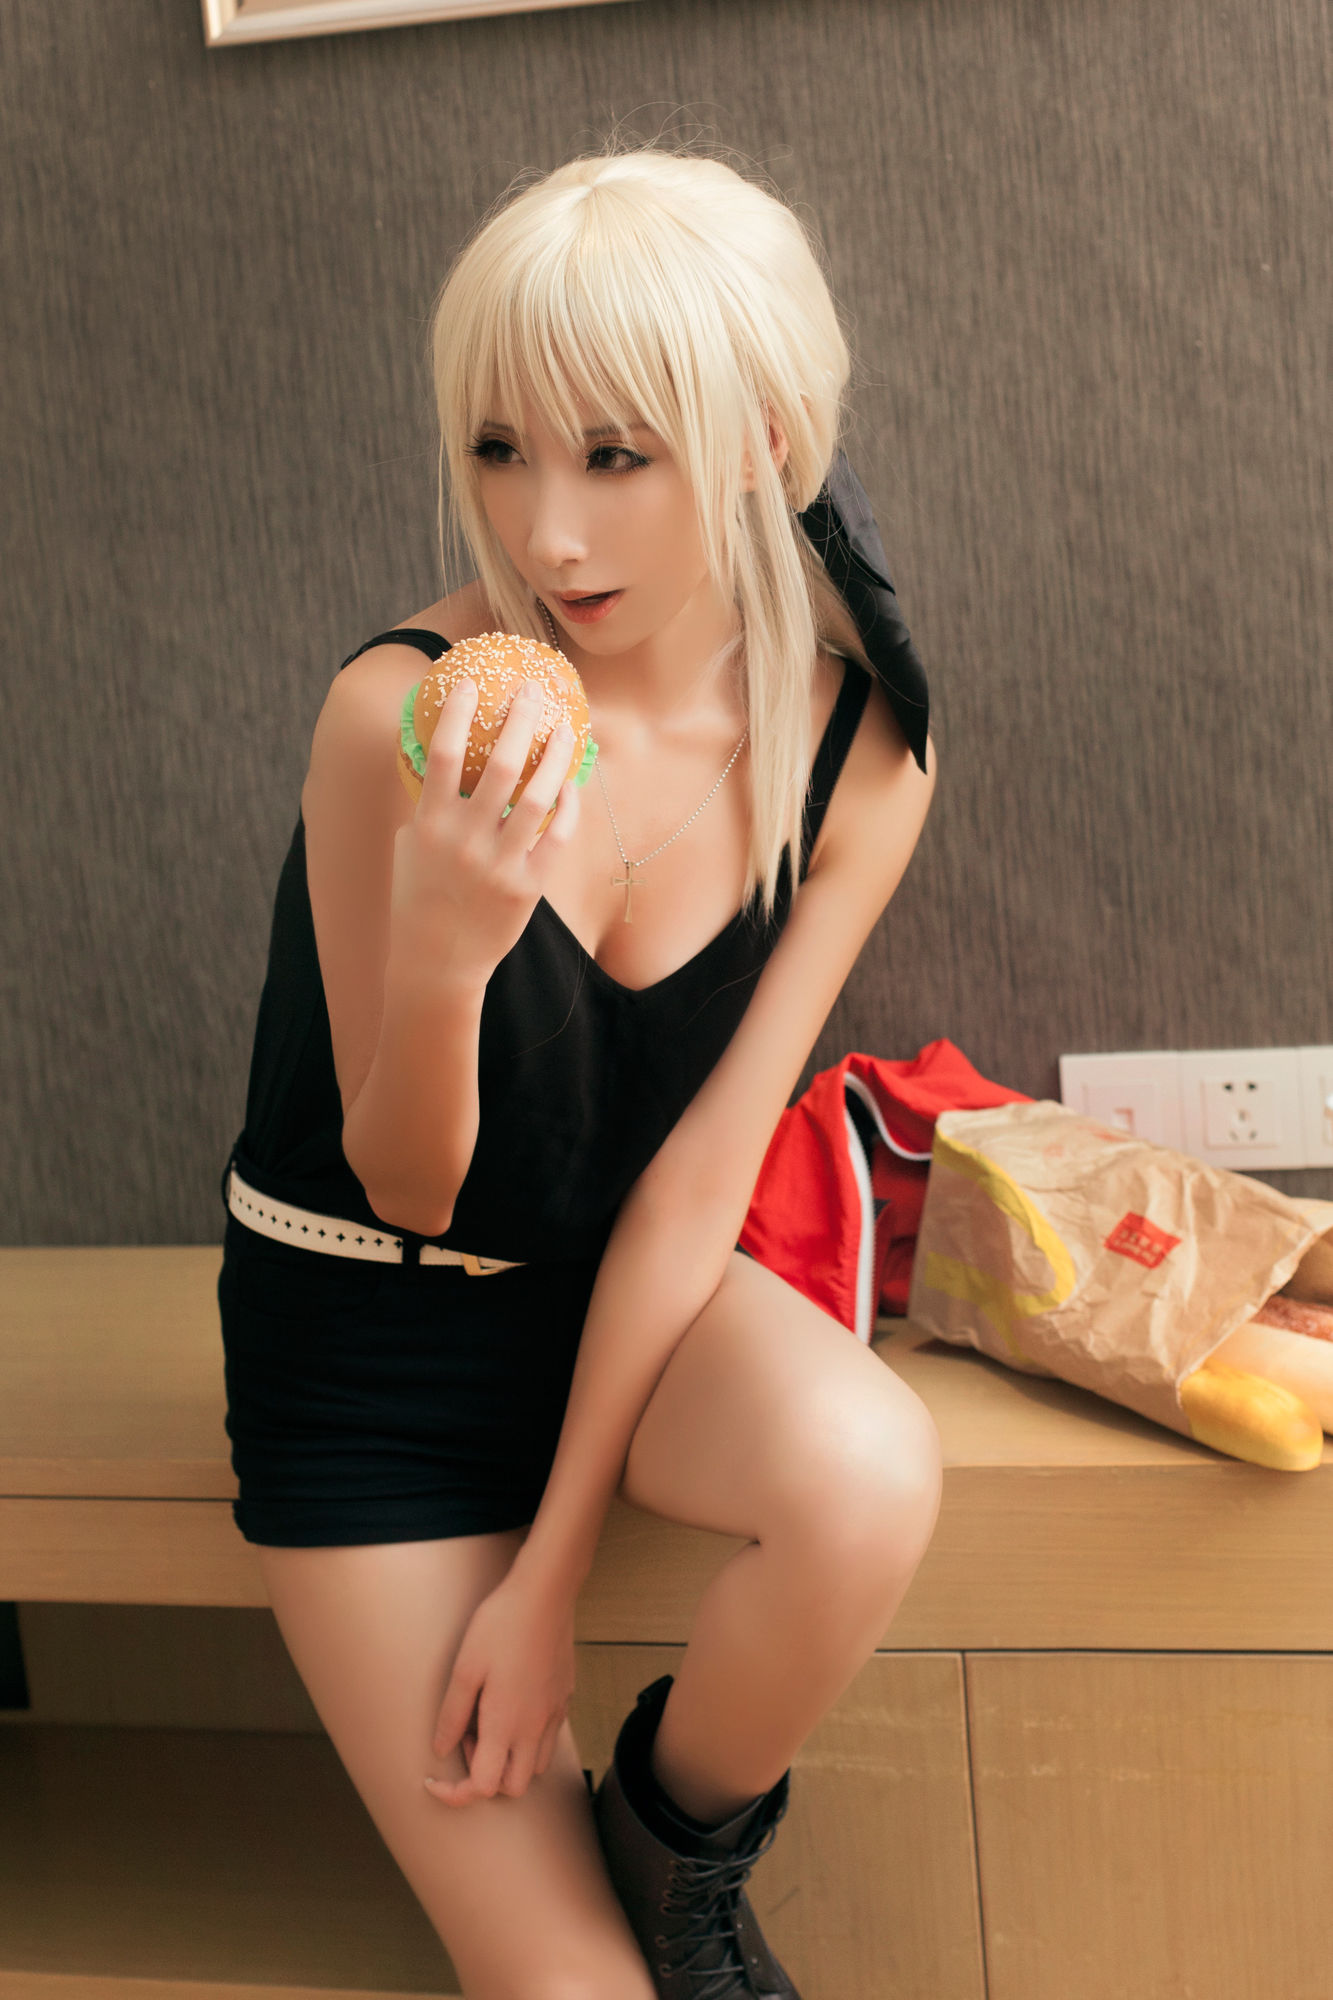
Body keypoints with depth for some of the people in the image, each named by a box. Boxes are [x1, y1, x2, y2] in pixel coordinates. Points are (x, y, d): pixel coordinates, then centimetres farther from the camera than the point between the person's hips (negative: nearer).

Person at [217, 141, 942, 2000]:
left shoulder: (861, 757, -13)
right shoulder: (401, 714, -23)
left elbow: (700, 1170, -12)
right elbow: (403, 1188, -15)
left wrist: (552, 1564, -14)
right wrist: (441, 949, -37)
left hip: (626, 1286, 3)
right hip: (367, 1321, -2)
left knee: (867, 1479, -32)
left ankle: (677, 1837, 0)